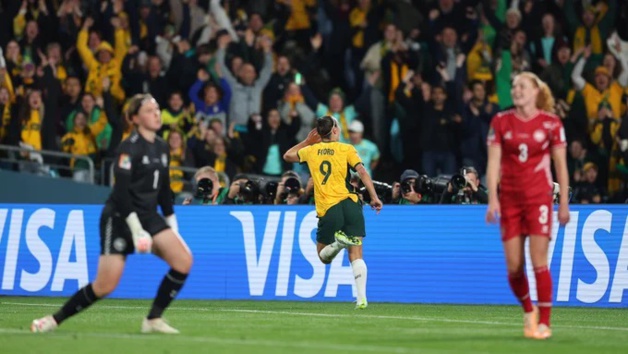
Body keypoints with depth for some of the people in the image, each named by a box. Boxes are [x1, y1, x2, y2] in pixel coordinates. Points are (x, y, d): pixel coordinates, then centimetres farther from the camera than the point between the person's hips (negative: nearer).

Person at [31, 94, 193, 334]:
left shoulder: (161, 147, 10)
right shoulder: (130, 147, -13)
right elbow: (121, 190, -20)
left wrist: (171, 223, 16)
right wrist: (135, 228, -25)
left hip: (148, 216, 7)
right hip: (120, 218, -7)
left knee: (183, 261, -11)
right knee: (105, 286, -11)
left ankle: (153, 320, -1)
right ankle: (54, 320, 5)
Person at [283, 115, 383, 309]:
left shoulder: (311, 151, 12)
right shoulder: (346, 149, 5)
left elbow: (287, 156, 30)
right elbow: (362, 172, -7)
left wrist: (307, 141, 36)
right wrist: (374, 197, -8)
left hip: (327, 209, 1)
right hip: (350, 204, -1)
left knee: (323, 255, 14)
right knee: (356, 255, 0)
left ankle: (338, 242, -20)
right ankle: (362, 297, -15)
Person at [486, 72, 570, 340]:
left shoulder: (550, 123, -1)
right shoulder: (501, 122, 2)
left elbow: (561, 166, 3)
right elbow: (493, 164, 0)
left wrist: (564, 203, 1)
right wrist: (492, 200, -10)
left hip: (539, 198, -2)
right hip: (509, 199, 2)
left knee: (539, 262, -9)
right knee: (514, 266, 2)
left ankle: (543, 323, -2)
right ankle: (528, 311, 27)